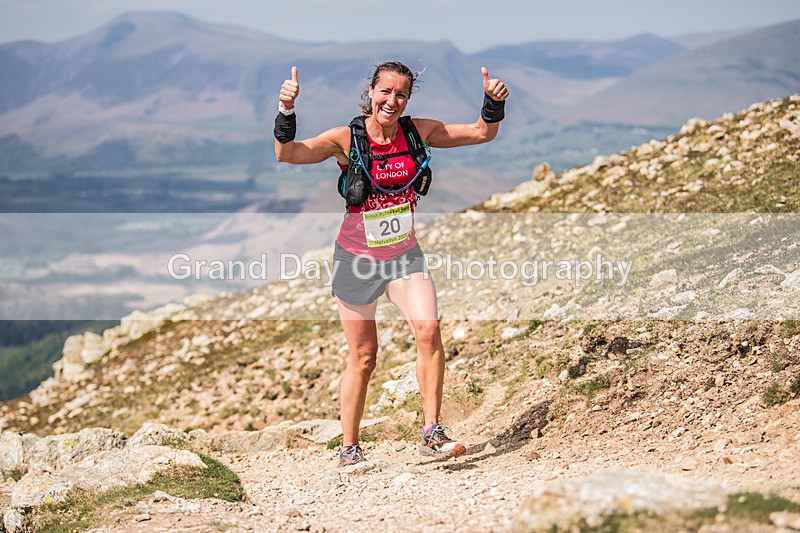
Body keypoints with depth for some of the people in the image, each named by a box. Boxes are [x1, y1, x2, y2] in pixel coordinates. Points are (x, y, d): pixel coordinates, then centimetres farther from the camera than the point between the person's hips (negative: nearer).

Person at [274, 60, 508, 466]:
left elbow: (481, 133, 2)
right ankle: (348, 448, 21)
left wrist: (494, 103, -16)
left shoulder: (418, 132, -4)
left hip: (404, 255, 3)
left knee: (428, 329, -20)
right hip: (356, 260, -2)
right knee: (363, 357, 4)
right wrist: (286, 112, -40)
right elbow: (287, 155, -25)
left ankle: (431, 434, -11)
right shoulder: (347, 139, -13)